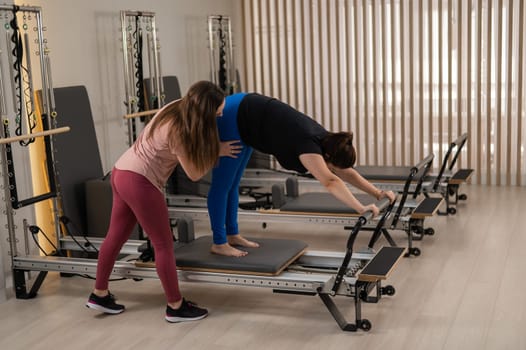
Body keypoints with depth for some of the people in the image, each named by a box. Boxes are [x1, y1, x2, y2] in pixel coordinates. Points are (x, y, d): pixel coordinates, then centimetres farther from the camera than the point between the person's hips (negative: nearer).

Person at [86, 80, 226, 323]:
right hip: (139, 183, -9)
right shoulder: (177, 131, -22)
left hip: (122, 173, 9)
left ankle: (99, 294, 31)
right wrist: (216, 152, -3)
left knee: (116, 237, 19)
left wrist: (211, 149, 13)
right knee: (164, 245, 1)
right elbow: (194, 174, -13)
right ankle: (175, 307, 11)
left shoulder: (176, 108, 1)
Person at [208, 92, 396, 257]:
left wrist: (378, 193, -3)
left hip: (244, 113, 9)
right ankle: (219, 243, 8)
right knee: (222, 184, 0)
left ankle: (232, 235, 25)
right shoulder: (309, 143, -29)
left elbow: (348, 173, 4)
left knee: (232, 184, 15)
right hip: (231, 117, -9)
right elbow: (330, 181, -42)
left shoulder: (324, 139, -4)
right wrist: (361, 209, -48)